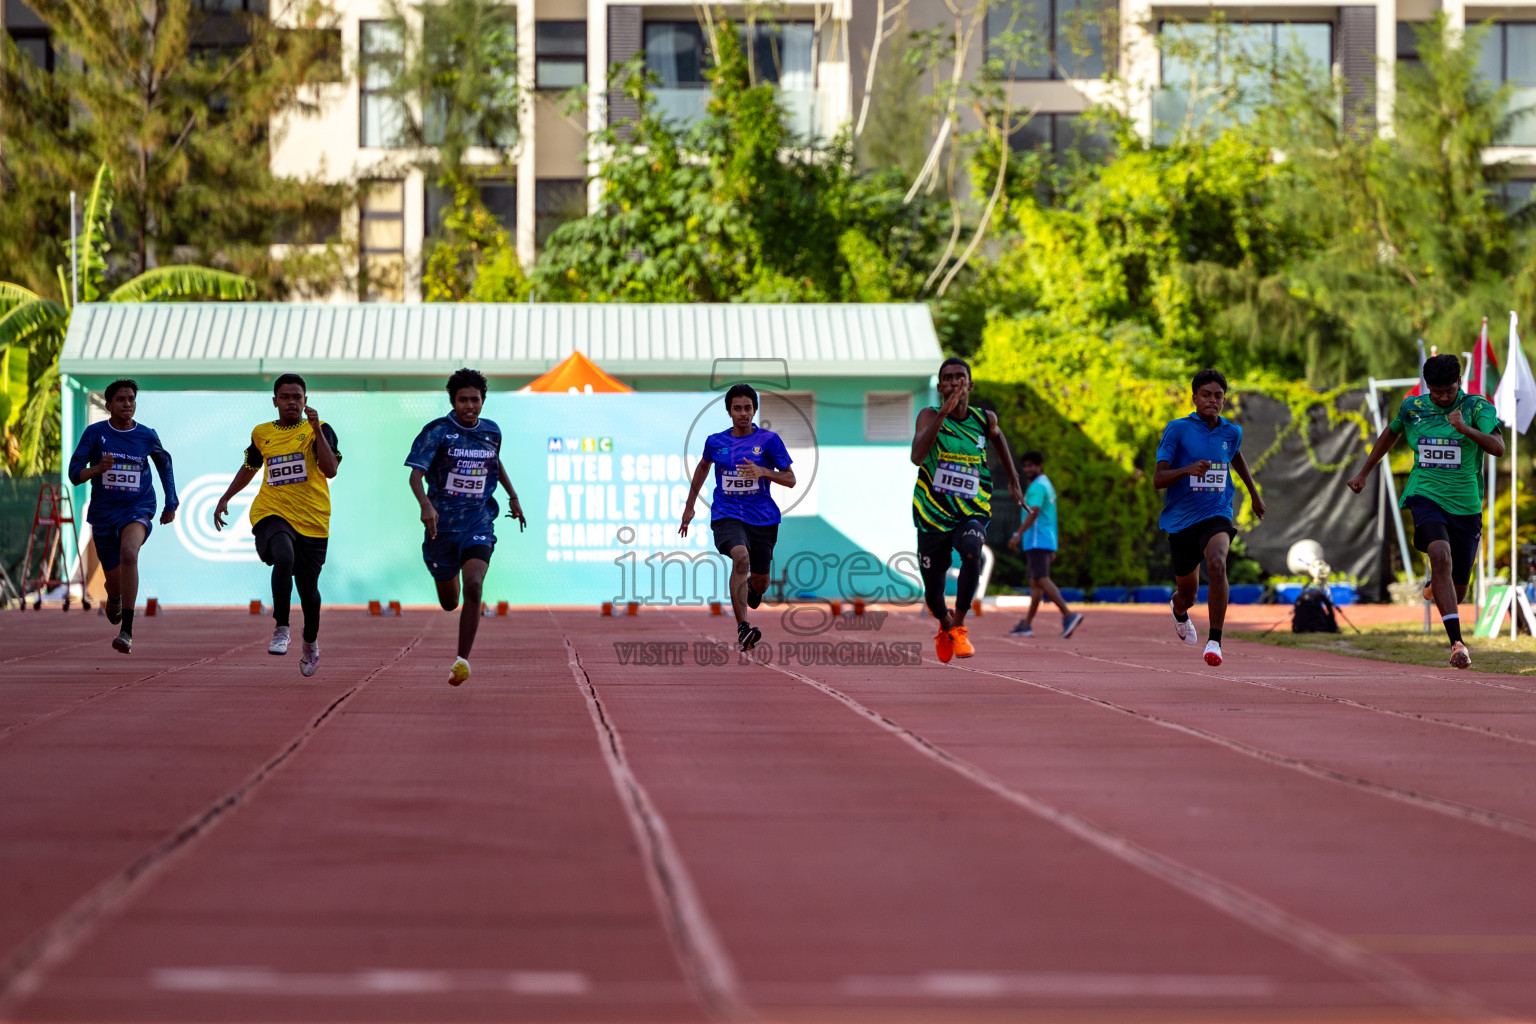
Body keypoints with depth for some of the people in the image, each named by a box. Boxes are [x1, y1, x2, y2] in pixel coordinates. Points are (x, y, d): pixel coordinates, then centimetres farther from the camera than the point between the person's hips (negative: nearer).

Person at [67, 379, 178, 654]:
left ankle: (127, 631, -35)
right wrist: (98, 468, -25)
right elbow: (75, 474, -5)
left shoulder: (147, 436, -1)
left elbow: (164, 463, 19)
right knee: (114, 580, 10)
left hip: (138, 509, -2)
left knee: (129, 552, -33)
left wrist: (171, 504, 19)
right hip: (103, 511, 2)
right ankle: (114, 597, 54)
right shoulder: (95, 433, -5)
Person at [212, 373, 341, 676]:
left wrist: (317, 430, -21)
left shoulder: (319, 430, 0)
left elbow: (331, 470, -15)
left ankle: (311, 643, 34)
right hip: (271, 514, 0)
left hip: (312, 520, 0)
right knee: (284, 557, -32)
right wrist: (225, 499, 26)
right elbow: (249, 467, 29)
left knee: (308, 586, 7)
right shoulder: (262, 434, 10)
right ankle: (281, 629, -25)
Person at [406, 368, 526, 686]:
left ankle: (463, 659, -19)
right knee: (449, 603, 13)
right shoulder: (438, 431, -10)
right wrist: (425, 504, -38)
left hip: (479, 524, 1)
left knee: (473, 586, -24)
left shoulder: (492, 432, 3)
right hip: (442, 525, -1)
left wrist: (513, 496, 29)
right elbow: (415, 473, -20)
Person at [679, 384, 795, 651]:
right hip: (726, 516, -1)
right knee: (741, 558, -31)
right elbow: (703, 466, 25)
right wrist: (689, 506, 26)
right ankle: (742, 629, -35)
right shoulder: (715, 441, 4)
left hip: (763, 518, 1)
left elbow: (790, 479, -1)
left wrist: (763, 471, -19)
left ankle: (751, 589, 52)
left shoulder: (769, 440, -2)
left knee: (760, 584, 9)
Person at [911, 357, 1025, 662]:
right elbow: (917, 457, -27)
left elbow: (998, 437, 26)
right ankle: (945, 625, 45)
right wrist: (943, 414, -33)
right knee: (933, 593, 7)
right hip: (933, 515, 0)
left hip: (972, 514, 0)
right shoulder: (929, 416, -9)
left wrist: (1014, 480, 28)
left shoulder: (984, 420, 1)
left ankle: (959, 627, -17)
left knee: (971, 551, -34)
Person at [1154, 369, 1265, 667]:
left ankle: (1215, 640, -30)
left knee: (1217, 563, -32)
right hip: (1181, 519, -1)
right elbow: (1158, 479, -13)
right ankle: (1180, 610, 55)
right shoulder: (1178, 429, -6)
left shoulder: (1231, 432, 5)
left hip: (1216, 516, 1)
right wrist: (1188, 469, -31)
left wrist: (1254, 494, 37)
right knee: (1187, 593, 13)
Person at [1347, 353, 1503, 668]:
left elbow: (1498, 447, -19)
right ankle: (1457, 642, -34)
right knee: (1441, 556, -29)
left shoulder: (1478, 407, -5)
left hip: (1466, 505, 0)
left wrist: (1466, 429, -35)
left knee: (1458, 590, 9)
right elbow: (1390, 434, 24)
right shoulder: (1412, 408, 3)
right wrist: (1365, 473, 30)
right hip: (1426, 497, 0)